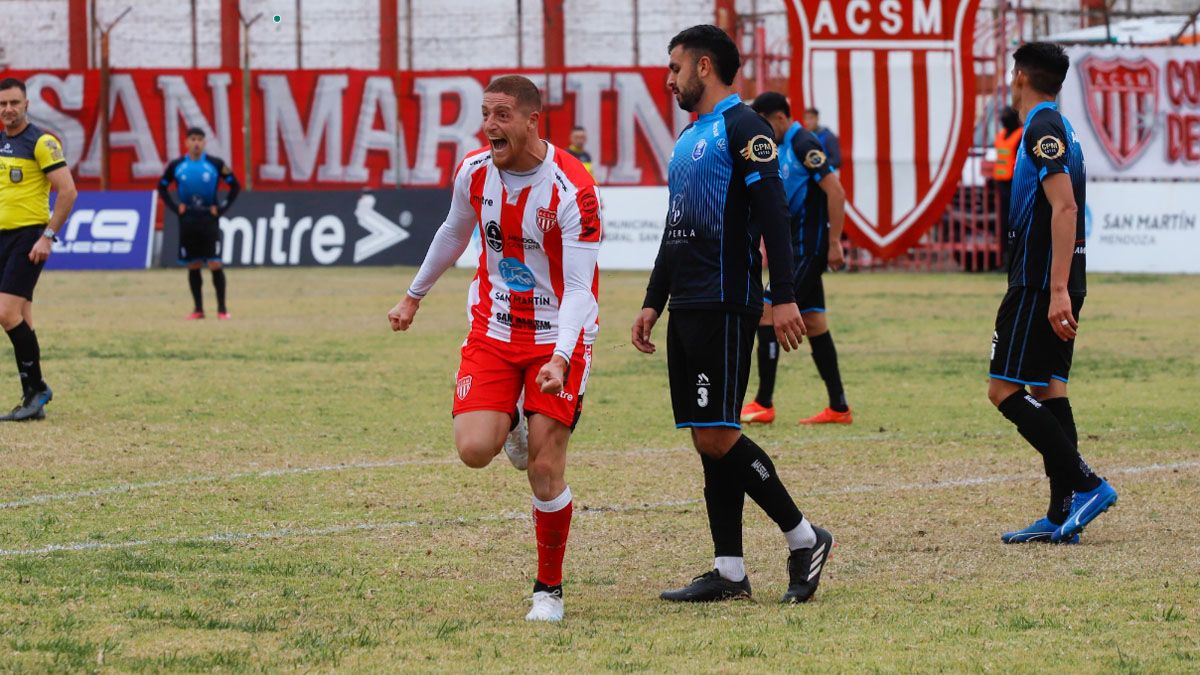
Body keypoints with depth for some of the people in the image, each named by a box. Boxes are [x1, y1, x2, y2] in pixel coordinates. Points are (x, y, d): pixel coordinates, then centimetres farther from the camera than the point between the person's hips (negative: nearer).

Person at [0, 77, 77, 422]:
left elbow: (68, 191, -14)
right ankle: (33, 400, 11)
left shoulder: (41, 142, -10)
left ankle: (36, 387, -6)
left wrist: (48, 236, -17)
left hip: (29, 236, -8)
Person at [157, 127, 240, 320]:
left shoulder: (216, 164, -1)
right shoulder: (176, 166, 4)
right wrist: (175, 207, 3)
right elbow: (162, 188, 15)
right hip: (187, 221, 2)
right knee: (193, 266, 5)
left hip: (209, 219, -2)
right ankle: (198, 309, 12)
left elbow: (235, 186, 5)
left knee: (215, 264, -8)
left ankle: (222, 308, -1)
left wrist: (221, 208, -3)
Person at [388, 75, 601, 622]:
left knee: (545, 470, -7)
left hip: (558, 335, -4)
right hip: (493, 329, 4)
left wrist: (560, 358, -35)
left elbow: (580, 287, -21)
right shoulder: (474, 173, -5)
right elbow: (454, 233, 17)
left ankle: (549, 589, 11)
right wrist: (414, 295, 29)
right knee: (473, 449, -15)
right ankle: (510, 426, 23)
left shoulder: (572, 189, -21)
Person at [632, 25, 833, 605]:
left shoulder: (741, 127, -8)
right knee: (706, 438, 6)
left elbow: (772, 214, -16)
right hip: (687, 309, 9)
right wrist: (652, 303, 23)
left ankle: (804, 539, -1)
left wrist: (784, 296, -22)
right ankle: (728, 572, 7)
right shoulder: (688, 139, 20)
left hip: (725, 307, -9)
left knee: (717, 436, -12)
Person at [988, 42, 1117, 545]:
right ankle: (1062, 515, 5)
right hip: (1056, 284, 10)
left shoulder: (1043, 129, -13)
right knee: (1047, 390, 8)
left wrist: (1057, 290, -27)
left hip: (1040, 283, -10)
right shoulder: (1058, 128, 17)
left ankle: (1086, 484, -14)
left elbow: (1065, 207, -22)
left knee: (1004, 389, -9)